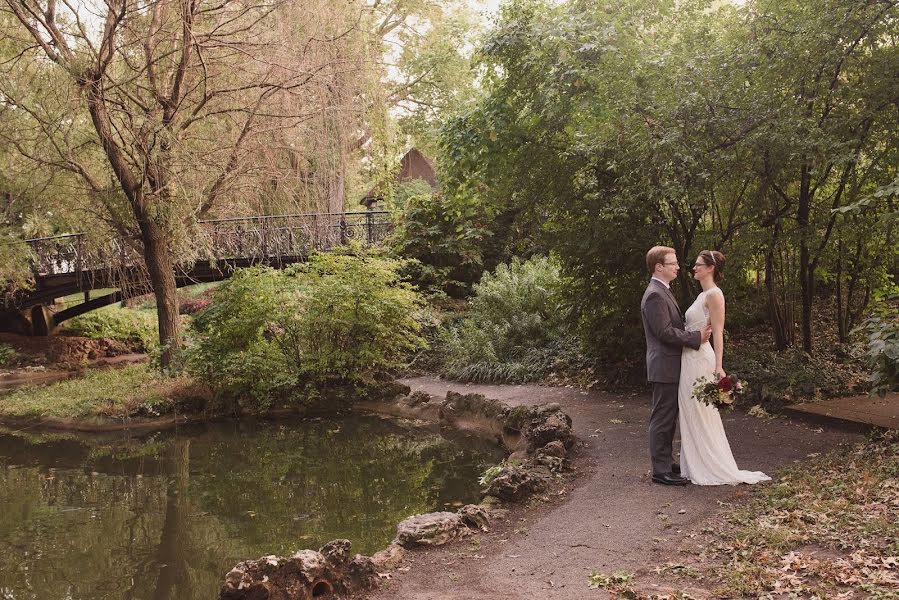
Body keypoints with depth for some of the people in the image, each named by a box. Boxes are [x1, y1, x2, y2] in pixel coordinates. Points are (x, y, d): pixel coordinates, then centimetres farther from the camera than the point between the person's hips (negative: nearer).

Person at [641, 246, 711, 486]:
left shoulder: (663, 292, 16)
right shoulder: (655, 295, -18)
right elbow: (665, 332, -22)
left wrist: (697, 332, 9)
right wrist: (696, 337, -16)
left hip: (670, 366, 11)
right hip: (665, 366, -10)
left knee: (668, 418, 17)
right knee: (662, 419, -4)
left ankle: (667, 462, 26)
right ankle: (661, 471, 1)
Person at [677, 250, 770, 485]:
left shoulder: (714, 294, -12)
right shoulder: (703, 294, 15)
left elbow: (718, 333, -18)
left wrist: (718, 367, -23)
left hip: (700, 359, -9)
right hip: (690, 359, 9)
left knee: (701, 414, -2)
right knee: (691, 415, 12)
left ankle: (714, 468, 7)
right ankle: (698, 466, 19)